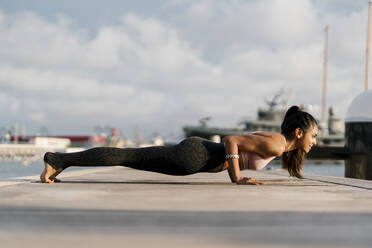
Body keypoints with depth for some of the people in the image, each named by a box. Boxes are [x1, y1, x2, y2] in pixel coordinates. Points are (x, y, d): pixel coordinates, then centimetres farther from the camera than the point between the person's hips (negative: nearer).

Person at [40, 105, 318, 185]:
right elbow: (230, 141, -22)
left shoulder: (277, 141, 14)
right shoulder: (275, 145, -16)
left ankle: (60, 161, 15)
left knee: (131, 159, 11)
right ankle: (58, 160, -4)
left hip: (196, 151, 8)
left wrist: (238, 173, 19)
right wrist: (237, 178, -19)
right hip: (192, 157, -8)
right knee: (127, 157, -7)